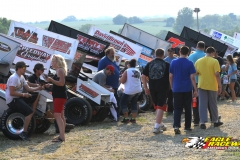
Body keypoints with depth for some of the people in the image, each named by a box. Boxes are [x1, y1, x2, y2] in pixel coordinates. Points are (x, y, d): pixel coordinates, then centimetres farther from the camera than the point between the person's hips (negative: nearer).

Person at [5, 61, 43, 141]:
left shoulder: (21, 77, 13)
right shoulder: (14, 78, -18)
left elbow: (28, 88, 10)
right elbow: (12, 93, -23)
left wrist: (38, 88, -4)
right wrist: (23, 94, -20)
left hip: (19, 98, 10)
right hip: (12, 100, -10)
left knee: (36, 97, 4)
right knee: (29, 112, -24)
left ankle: (31, 117, 2)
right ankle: (24, 133, -17)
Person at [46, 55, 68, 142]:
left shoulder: (60, 70, -14)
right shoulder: (58, 70, 16)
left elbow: (61, 83, -24)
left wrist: (51, 80, -24)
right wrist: (50, 81, 13)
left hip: (60, 96, -11)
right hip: (58, 95, 11)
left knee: (57, 115, -14)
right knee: (60, 115, 13)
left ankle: (62, 137, -17)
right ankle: (62, 135, 19)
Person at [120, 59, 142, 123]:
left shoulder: (127, 71, -10)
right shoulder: (138, 72, 10)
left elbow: (122, 81, -12)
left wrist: (120, 79, 9)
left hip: (129, 91, -6)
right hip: (138, 90, 6)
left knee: (123, 103, 6)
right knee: (134, 104, 17)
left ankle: (126, 118, -1)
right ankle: (133, 119, 12)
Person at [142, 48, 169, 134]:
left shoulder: (149, 64, 7)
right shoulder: (166, 65, -1)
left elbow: (143, 76, 5)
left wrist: (145, 88, 10)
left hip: (152, 88, 4)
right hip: (163, 88, -3)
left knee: (156, 105, 19)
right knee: (160, 106, -3)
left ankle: (160, 124, 31)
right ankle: (157, 126, -13)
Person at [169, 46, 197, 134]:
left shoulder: (173, 62, 0)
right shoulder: (189, 63, -5)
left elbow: (170, 76, 3)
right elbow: (192, 78, -8)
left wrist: (172, 87, 16)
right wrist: (195, 90, -2)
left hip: (176, 89, 1)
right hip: (187, 89, -1)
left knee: (177, 108, 1)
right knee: (188, 108, 12)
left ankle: (176, 126, -16)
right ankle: (187, 126, 18)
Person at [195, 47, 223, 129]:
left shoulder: (198, 61, 2)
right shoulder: (214, 61, -10)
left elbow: (196, 73, 7)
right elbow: (217, 74, -13)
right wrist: (220, 86, -8)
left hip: (202, 85, 2)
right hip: (212, 86, -2)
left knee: (202, 104, 4)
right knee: (213, 104, 10)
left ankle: (202, 122, -2)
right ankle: (215, 121, 22)